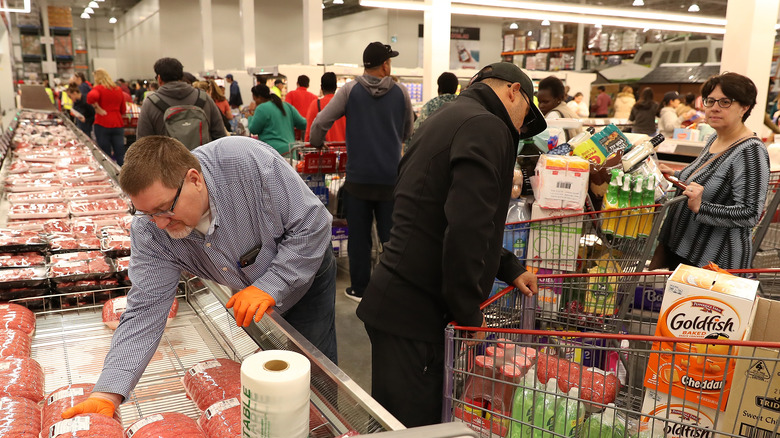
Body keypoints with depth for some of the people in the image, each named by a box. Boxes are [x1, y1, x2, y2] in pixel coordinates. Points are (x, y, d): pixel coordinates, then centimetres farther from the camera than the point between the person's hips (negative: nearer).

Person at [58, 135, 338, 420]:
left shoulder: (247, 161, -38)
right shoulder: (149, 230, -25)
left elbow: (313, 225, -30)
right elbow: (145, 311, -24)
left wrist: (269, 287, -35)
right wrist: (107, 392, -34)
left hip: (305, 275, -3)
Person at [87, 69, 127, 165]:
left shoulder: (98, 88, -4)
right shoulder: (119, 90, 12)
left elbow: (91, 96, -27)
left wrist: (97, 108, -14)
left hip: (103, 124, -4)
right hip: (118, 124, 4)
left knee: (106, 156, 2)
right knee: (120, 155, 2)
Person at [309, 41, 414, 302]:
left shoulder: (350, 90, -2)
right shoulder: (400, 92, 2)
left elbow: (320, 123, -4)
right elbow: (408, 132, 14)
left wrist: (316, 144, 16)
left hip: (359, 176, 0)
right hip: (390, 176, 0)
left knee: (359, 235, 9)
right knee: (390, 234, 7)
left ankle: (359, 288, 17)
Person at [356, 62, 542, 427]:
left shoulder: (447, 119, 21)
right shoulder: (487, 127, -12)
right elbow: (467, 230, -24)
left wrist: (510, 269, 29)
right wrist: (470, 315, -13)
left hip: (394, 300, 10)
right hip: (413, 312, -10)